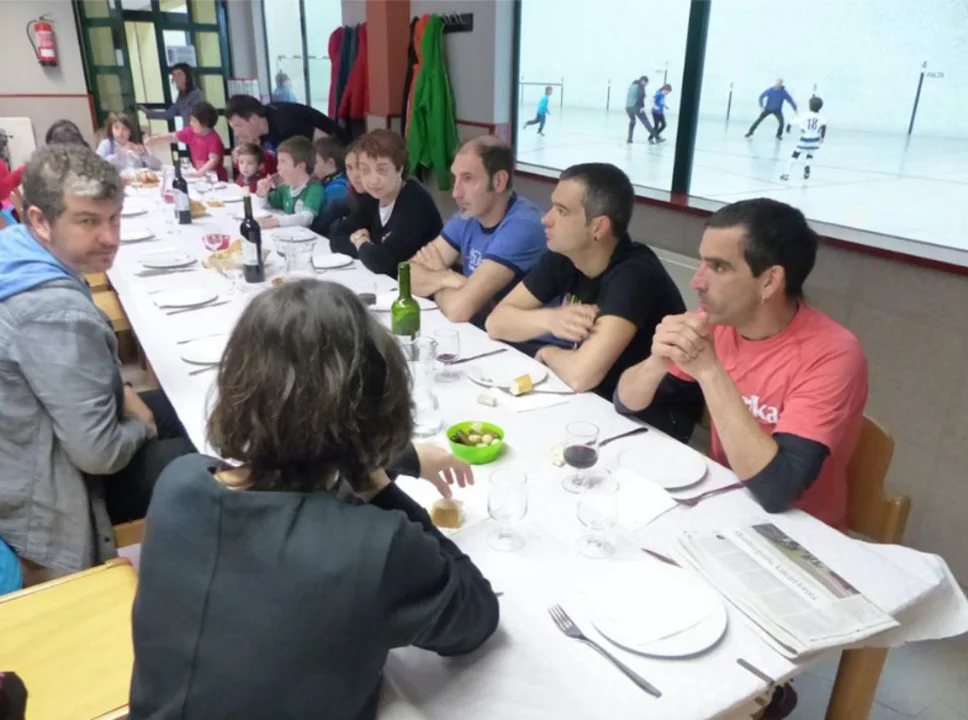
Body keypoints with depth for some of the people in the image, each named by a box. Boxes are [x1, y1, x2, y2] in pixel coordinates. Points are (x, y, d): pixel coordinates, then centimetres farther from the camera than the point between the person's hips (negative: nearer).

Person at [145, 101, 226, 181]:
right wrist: (154, 139, 0)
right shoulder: (191, 132, 2)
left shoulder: (214, 139, -18)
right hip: (200, 177, 6)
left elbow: (214, 160, -26)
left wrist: (199, 173, -34)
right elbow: (172, 137, 11)